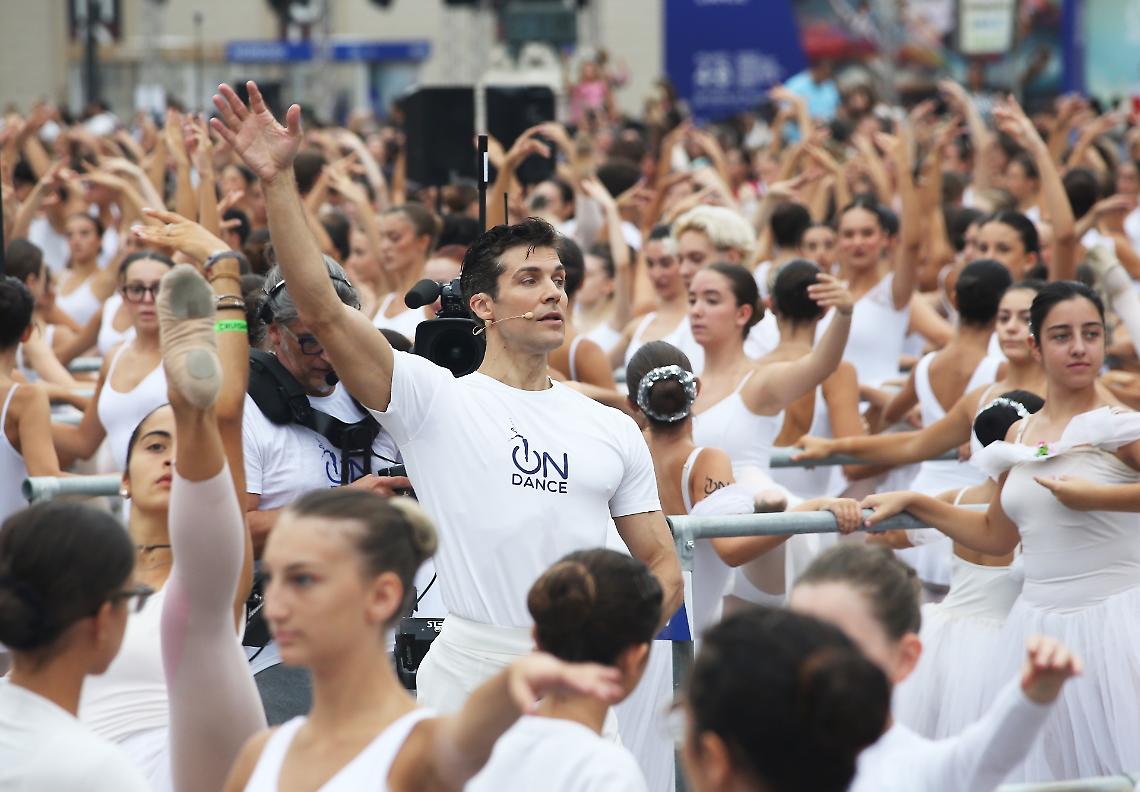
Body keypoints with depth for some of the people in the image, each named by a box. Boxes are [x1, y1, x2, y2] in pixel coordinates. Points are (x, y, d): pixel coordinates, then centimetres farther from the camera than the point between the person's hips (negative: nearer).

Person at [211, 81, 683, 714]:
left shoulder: (614, 431, 13)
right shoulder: (435, 400, 1)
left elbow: (663, 565, 16)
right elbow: (321, 311, -11)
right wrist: (278, 181, -19)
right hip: (467, 679, -3)